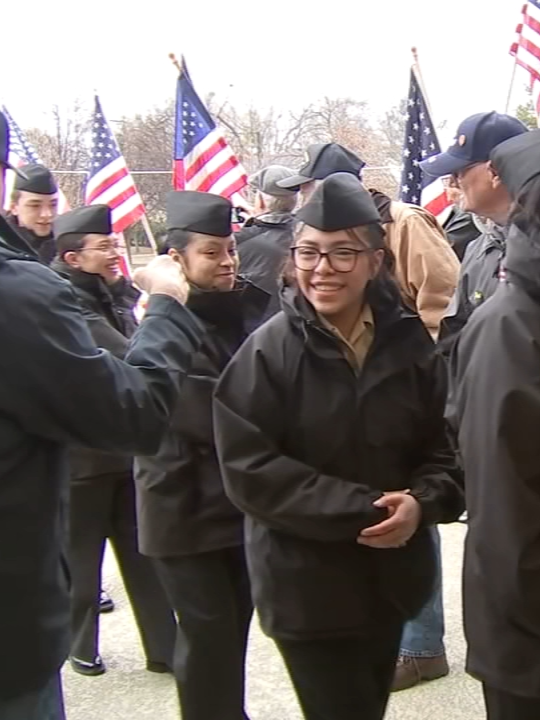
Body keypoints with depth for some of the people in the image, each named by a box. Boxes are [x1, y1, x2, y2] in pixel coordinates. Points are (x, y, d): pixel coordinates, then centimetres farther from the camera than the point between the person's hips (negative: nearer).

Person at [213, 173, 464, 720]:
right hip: (306, 588, -4)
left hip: (392, 579, 5)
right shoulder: (268, 351, -13)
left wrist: (421, 502, -16)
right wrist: (361, 509, -21)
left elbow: (445, 446, 5)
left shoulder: (409, 343, -1)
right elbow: (248, 471, -17)